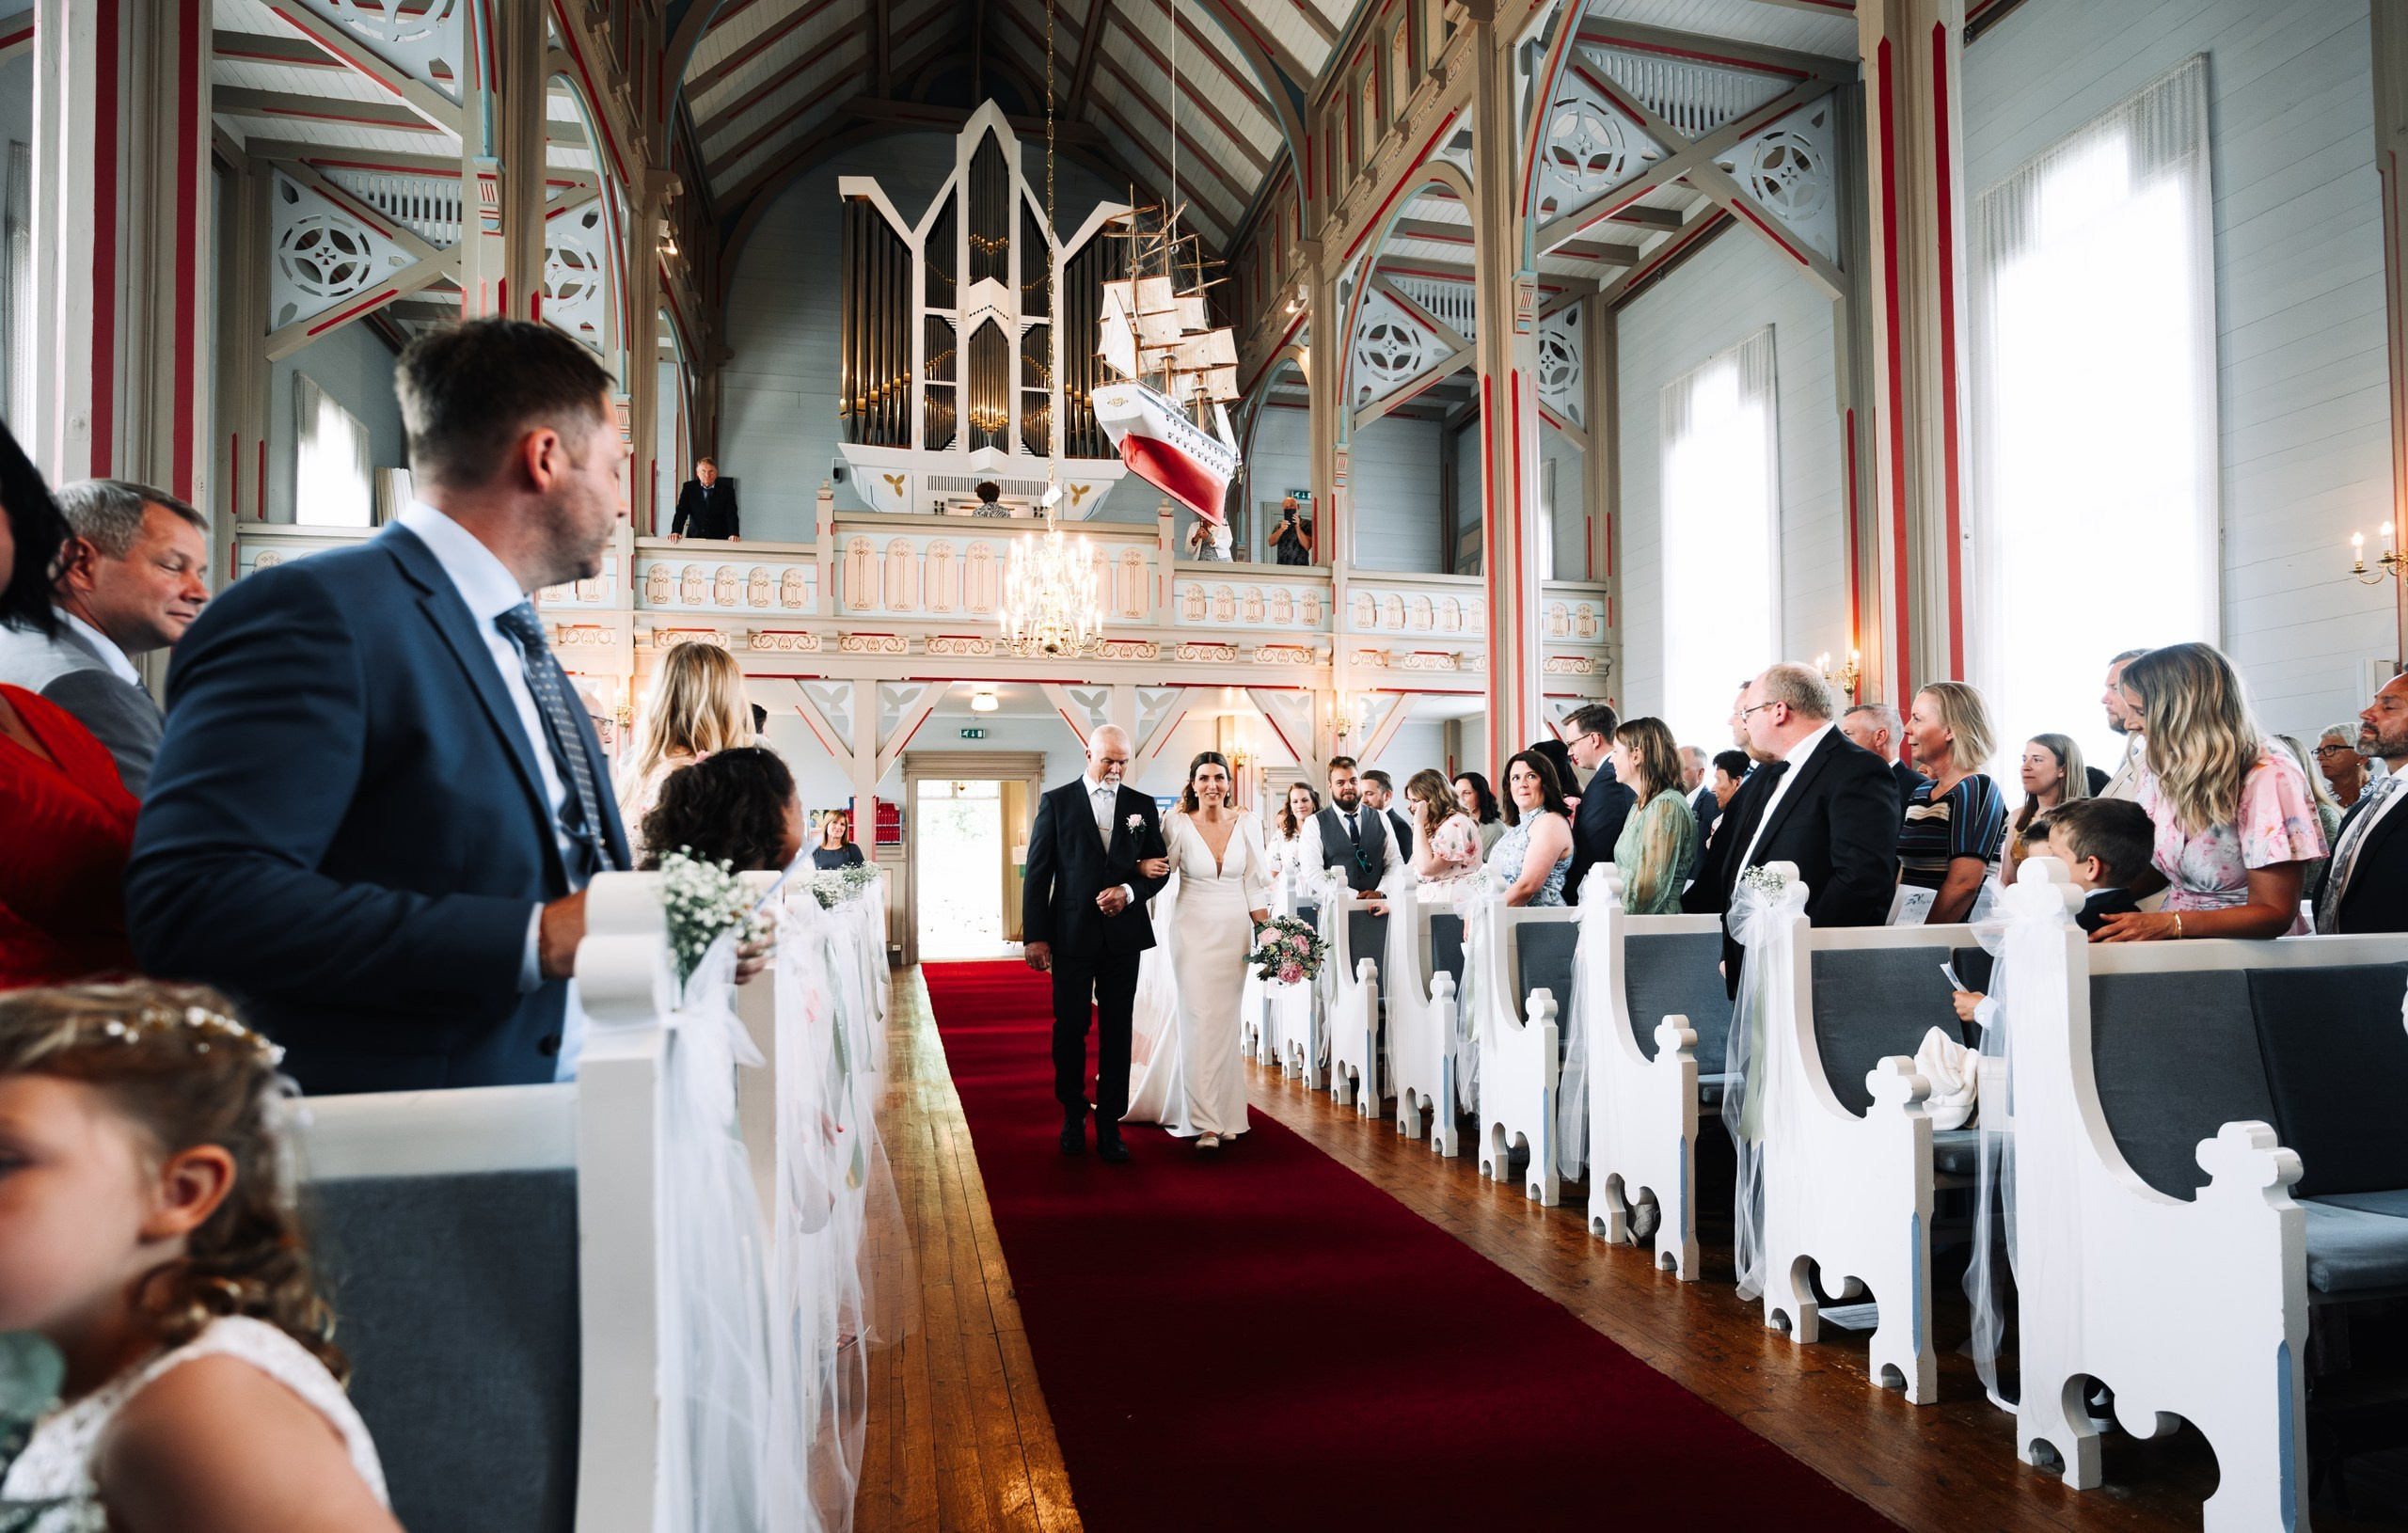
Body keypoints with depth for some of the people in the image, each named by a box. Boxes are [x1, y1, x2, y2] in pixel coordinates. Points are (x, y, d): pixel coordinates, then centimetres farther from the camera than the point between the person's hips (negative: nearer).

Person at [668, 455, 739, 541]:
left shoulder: (726, 490, 3)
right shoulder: (688, 487, 7)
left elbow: (731, 514, -6)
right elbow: (681, 511, 0)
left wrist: (733, 534, -26)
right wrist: (676, 532, -18)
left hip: (719, 540, -1)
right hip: (694, 538, 1)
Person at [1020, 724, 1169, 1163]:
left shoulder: (1142, 806, 8)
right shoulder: (1056, 802, 1)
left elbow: (1158, 868, 10)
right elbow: (1037, 873, -1)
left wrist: (1130, 891, -11)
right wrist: (1034, 936, -6)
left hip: (1124, 935, 2)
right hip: (1072, 934, -2)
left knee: (1117, 1032, 5)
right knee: (1070, 1028, 5)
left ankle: (1110, 1124, 14)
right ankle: (1073, 1115, 22)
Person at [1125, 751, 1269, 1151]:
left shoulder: (1247, 824, 0)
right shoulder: (1179, 825, -6)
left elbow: (1256, 884, 3)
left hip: (1234, 930, 2)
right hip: (1193, 929, -2)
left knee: (1224, 1020, 9)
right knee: (1197, 1020, -4)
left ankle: (1221, 1112, 24)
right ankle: (1207, 1122, 2)